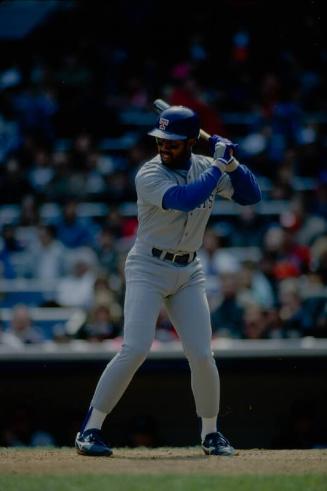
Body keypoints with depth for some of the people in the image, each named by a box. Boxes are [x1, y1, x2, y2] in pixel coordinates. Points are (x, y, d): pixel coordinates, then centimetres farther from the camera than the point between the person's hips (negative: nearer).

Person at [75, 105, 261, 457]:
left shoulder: (205, 167, 2)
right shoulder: (149, 175, -15)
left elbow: (251, 196, 3)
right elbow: (185, 199, -32)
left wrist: (231, 163, -13)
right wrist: (219, 165, -24)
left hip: (189, 273, 5)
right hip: (148, 268, -5)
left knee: (202, 355, -2)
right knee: (135, 349, -18)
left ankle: (210, 434, 17)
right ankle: (90, 430, -11)